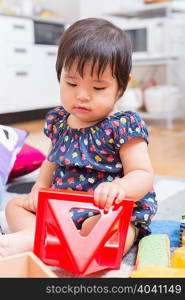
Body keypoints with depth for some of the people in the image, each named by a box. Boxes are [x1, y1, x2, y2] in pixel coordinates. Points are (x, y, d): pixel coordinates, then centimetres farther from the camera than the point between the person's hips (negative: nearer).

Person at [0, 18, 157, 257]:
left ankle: (30, 240, -34)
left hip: (113, 213, -7)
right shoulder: (58, 121, 5)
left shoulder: (123, 126, -15)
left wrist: (120, 187, -39)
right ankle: (35, 233, -22)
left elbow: (143, 174, -16)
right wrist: (39, 189, 6)